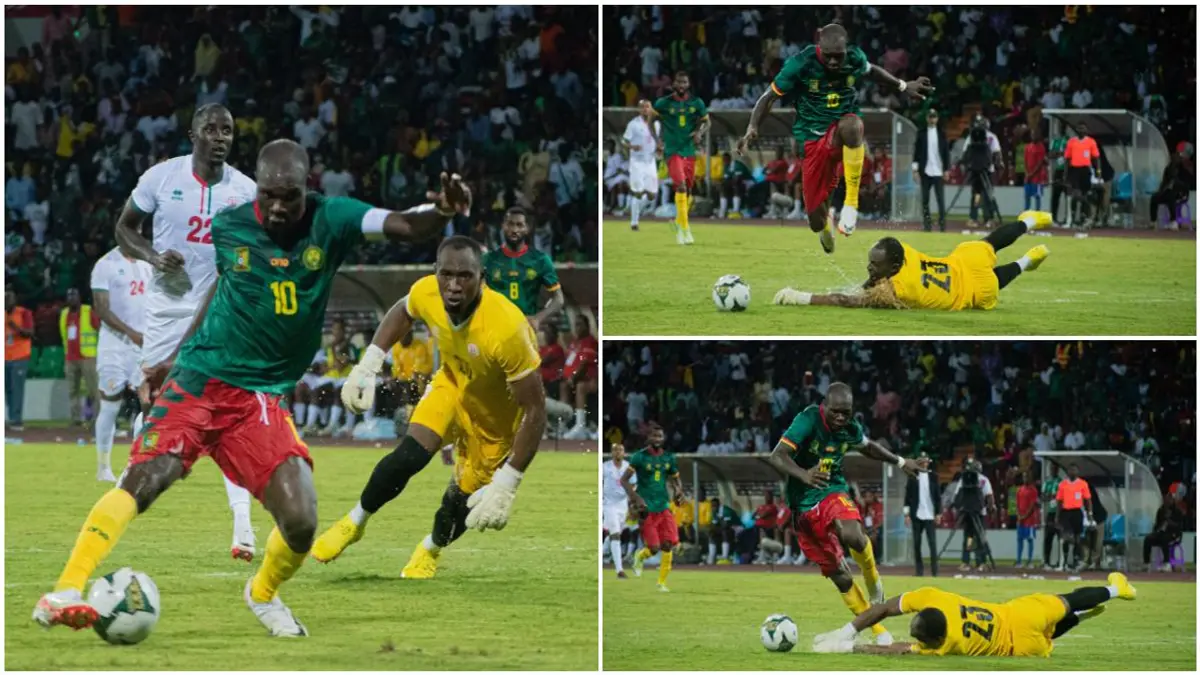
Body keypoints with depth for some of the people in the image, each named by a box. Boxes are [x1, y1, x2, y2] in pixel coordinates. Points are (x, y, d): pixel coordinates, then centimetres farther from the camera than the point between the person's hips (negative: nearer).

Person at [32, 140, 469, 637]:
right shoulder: (228, 227, -3)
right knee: (146, 479, -23)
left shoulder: (330, 221, -7)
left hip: (262, 398, 1)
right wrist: (175, 357, 24)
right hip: (200, 380, -1)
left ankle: (263, 594, 23)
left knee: (300, 521, -11)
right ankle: (63, 594, -23)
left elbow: (407, 226, -19)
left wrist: (443, 210, -41)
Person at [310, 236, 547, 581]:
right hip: (453, 382, 3)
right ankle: (355, 523, 10)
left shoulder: (506, 329, -43)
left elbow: (535, 409, -35)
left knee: (464, 496, 4)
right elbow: (401, 313, 2)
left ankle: (431, 550, 39)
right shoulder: (427, 293, -27)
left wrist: (505, 485, -35)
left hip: (496, 412, -3)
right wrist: (368, 367, -5)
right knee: (408, 456, -17)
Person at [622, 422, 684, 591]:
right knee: (654, 548, -8)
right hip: (647, 509, -4)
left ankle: (662, 582, 9)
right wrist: (636, 498, -19)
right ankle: (640, 556, 27)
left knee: (668, 546, -4)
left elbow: (675, 479, 20)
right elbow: (624, 480, -7)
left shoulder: (669, 458, 7)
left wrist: (678, 492, -2)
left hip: (664, 507, 4)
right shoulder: (639, 457, -7)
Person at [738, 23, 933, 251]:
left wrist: (904, 86, 23)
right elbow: (770, 97, -5)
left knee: (850, 125, -42)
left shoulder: (854, 59, -6)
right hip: (813, 141, 0)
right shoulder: (800, 64, -14)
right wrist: (752, 129, -18)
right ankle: (826, 219, 45)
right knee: (817, 222, 0)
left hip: (842, 134, 0)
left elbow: (871, 71, 20)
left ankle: (851, 203, -30)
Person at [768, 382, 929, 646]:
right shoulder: (808, 421, -19)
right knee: (839, 575, -1)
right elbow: (777, 457, -28)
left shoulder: (850, 427, -3)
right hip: (804, 503, -2)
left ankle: (873, 580, -2)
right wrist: (804, 475, -46)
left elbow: (868, 447, 22)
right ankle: (877, 629, 14)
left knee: (853, 535, -33)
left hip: (833, 493, 2)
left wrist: (901, 463, 24)